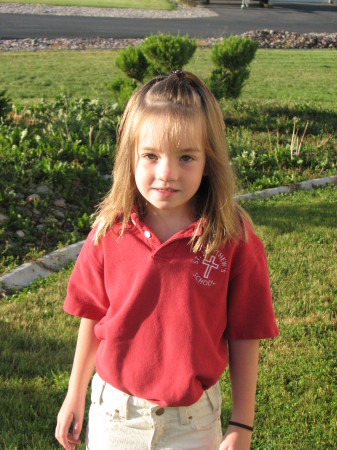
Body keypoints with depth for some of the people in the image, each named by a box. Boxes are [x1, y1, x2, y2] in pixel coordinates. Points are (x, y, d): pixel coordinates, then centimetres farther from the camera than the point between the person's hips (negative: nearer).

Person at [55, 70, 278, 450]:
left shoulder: (234, 239, -16)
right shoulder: (109, 232, -11)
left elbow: (243, 337, -9)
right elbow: (92, 319, 0)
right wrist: (75, 395, 9)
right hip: (114, 413, 2)